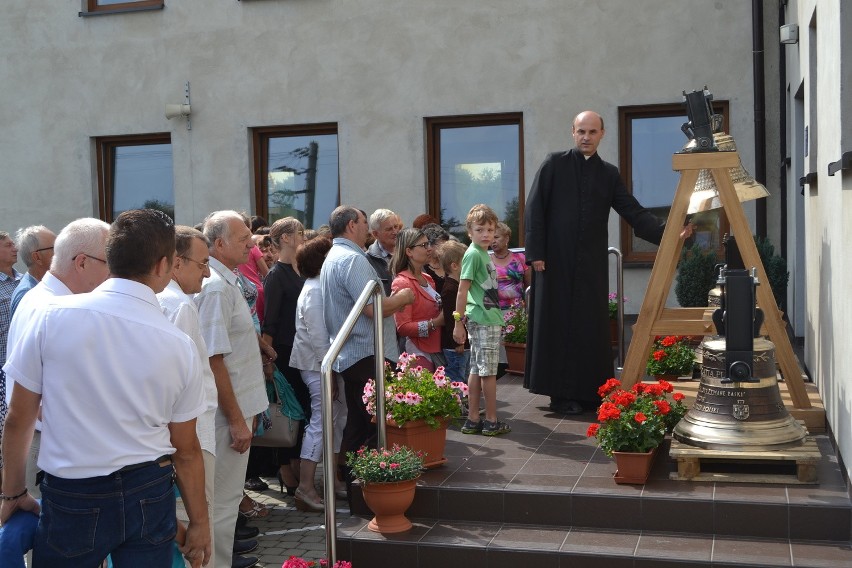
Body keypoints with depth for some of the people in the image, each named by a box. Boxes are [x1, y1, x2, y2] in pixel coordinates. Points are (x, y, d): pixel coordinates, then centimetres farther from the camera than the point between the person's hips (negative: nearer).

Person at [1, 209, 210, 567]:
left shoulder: (53, 317, -10)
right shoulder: (179, 345, -6)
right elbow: (186, 450, 2)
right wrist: (199, 523, 15)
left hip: (72, 498, -1)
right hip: (150, 494, 1)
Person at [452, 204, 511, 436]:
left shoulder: (484, 253, 15)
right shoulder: (473, 254, -12)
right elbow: (462, 290, -15)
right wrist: (458, 322, -18)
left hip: (489, 318, 9)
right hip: (483, 320, -9)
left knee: (477, 370, 10)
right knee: (488, 371, -3)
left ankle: (473, 420, 16)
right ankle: (491, 421, 5)